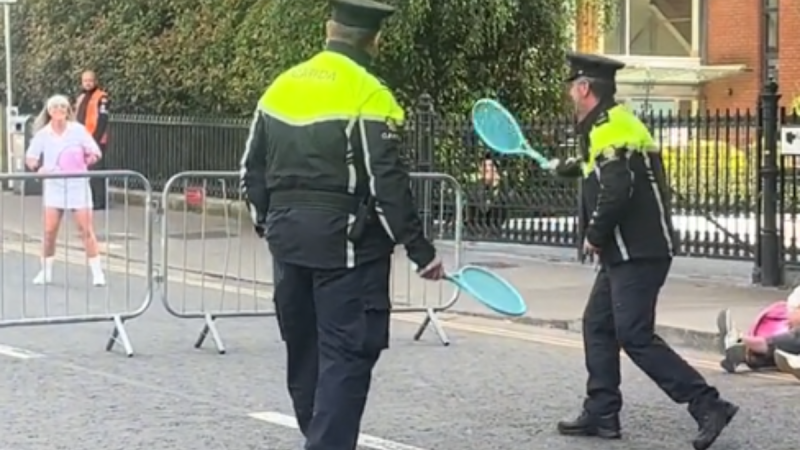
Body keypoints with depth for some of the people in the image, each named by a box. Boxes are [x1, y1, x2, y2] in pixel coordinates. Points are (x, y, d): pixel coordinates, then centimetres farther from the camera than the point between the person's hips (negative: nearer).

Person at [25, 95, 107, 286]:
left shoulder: (78, 130, -4)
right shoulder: (43, 134, -1)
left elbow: (96, 153, 1)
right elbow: (30, 157, 1)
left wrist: (89, 159, -17)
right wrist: (35, 166, -19)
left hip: (78, 185, -1)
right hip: (54, 186, 1)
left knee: (86, 229, -4)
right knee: (49, 230, -3)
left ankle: (97, 272, 2)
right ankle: (46, 271, 12)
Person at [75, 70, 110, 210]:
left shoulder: (101, 97, -6)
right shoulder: (81, 98, 19)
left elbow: (102, 120, -13)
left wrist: (95, 139, -18)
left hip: (96, 141, -8)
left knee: (96, 170, -9)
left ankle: (99, 201, -7)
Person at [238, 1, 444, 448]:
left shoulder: (282, 87, 8)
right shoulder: (367, 96, -13)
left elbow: (253, 170, 13)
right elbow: (388, 186, -16)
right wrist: (421, 251, -11)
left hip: (289, 238, 7)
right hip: (346, 242, -7)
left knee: (304, 348, 18)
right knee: (346, 355, -3)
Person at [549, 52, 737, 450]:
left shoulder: (609, 130, -17)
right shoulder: (610, 124, 16)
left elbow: (616, 192, -27)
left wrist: (594, 235, -13)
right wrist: (564, 168, 54)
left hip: (638, 253, -11)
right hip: (624, 253, 11)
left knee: (635, 336, -12)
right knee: (598, 325, 14)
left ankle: (708, 406, -12)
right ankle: (601, 414, 18)